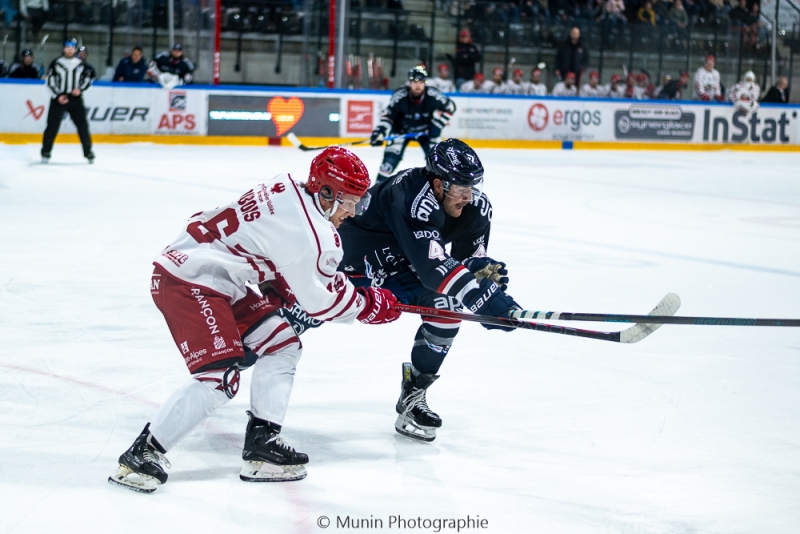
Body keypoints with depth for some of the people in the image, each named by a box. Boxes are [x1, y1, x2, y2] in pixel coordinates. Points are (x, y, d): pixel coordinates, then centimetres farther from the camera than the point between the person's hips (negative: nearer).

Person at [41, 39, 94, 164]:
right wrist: (58, 96, -10)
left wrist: (80, 89, -7)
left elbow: (88, 78, 11)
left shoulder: (81, 64, 5)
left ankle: (88, 152, 9)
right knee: (52, 125, -2)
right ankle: (46, 152, 6)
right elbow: (50, 81, 0)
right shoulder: (56, 63, 0)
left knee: (82, 125, -1)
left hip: (75, 99, 1)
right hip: (58, 98, -1)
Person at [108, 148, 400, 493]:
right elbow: (321, 301, -12)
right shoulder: (307, 231, -20)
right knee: (219, 379, -19)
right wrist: (370, 305, 1)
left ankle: (262, 446, 13)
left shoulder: (289, 192, 7)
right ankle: (143, 454, -10)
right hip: (188, 283, -11)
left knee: (281, 345, 12)